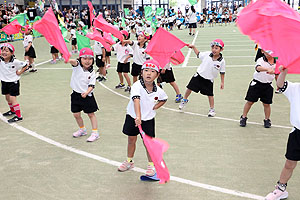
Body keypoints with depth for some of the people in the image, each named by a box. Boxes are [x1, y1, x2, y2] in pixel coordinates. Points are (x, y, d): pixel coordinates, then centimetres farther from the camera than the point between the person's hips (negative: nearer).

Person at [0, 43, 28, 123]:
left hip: (13, 82, -5)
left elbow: (26, 64, -9)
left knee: (12, 98, -9)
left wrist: (20, 72, -12)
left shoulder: (15, 62, -19)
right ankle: (12, 110, 43)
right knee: (7, 97, 20)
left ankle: (19, 116, -3)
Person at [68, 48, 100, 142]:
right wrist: (69, 60, -53)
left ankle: (95, 132, 14)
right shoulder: (77, 66, -7)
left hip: (87, 95, -2)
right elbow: (74, 62, -30)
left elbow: (91, 85, -10)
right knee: (76, 114, 11)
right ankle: (82, 129, 34)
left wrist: (86, 93, -27)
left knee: (91, 114, 4)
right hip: (76, 94, 3)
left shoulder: (92, 72, -8)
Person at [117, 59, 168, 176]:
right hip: (133, 117, -1)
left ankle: (151, 165, 20)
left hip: (148, 119, 1)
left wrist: (154, 107, -2)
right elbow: (136, 101, -38)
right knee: (131, 140, 14)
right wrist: (138, 116, -51)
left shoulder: (158, 91, -11)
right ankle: (129, 161, 35)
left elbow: (164, 99, 12)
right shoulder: (137, 86, -23)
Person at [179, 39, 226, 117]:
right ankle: (184, 100, 34)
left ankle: (212, 109, 24)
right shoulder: (207, 54, -10)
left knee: (210, 94, 5)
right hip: (199, 75, 1)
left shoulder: (222, 61, -12)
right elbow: (198, 54, 9)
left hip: (209, 80, -1)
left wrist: (222, 82, 3)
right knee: (190, 88, 7)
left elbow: (222, 72, -1)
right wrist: (193, 47, 1)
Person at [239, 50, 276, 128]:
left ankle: (267, 120, 24)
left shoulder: (276, 62, 3)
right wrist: (268, 69, -49)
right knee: (250, 101, 3)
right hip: (256, 83, -3)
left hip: (268, 85, 3)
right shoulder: (261, 60, -12)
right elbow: (258, 68, -34)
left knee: (266, 104, 7)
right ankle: (243, 118, 17)